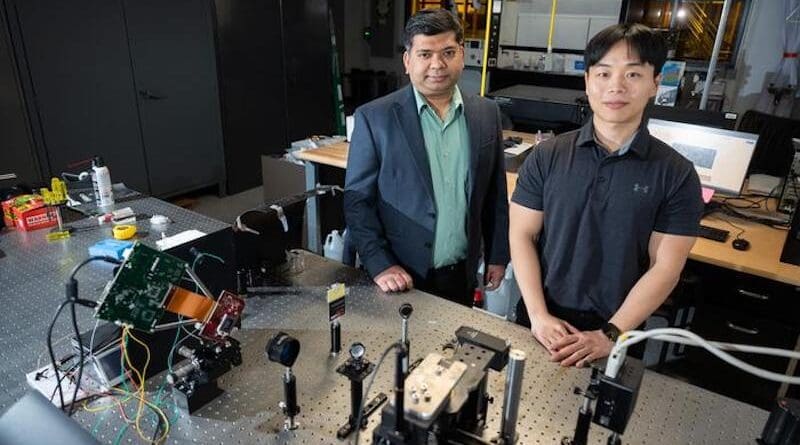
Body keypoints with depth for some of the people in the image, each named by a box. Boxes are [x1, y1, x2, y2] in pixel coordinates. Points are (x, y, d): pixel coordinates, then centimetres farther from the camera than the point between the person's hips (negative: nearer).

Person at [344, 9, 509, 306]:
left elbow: (495, 193, 7)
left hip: (462, 273, 3)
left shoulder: (486, 114, 1)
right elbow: (357, 200, -8)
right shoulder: (374, 117, -10)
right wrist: (380, 265, -16)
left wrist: (498, 254, 10)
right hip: (402, 276, -3)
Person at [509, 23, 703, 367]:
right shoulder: (547, 156, -6)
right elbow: (522, 236, -6)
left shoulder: (676, 174, -8)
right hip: (542, 318, 1)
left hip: (618, 328, -1)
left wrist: (610, 335, -15)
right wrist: (538, 315, -13)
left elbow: (665, 268, -9)